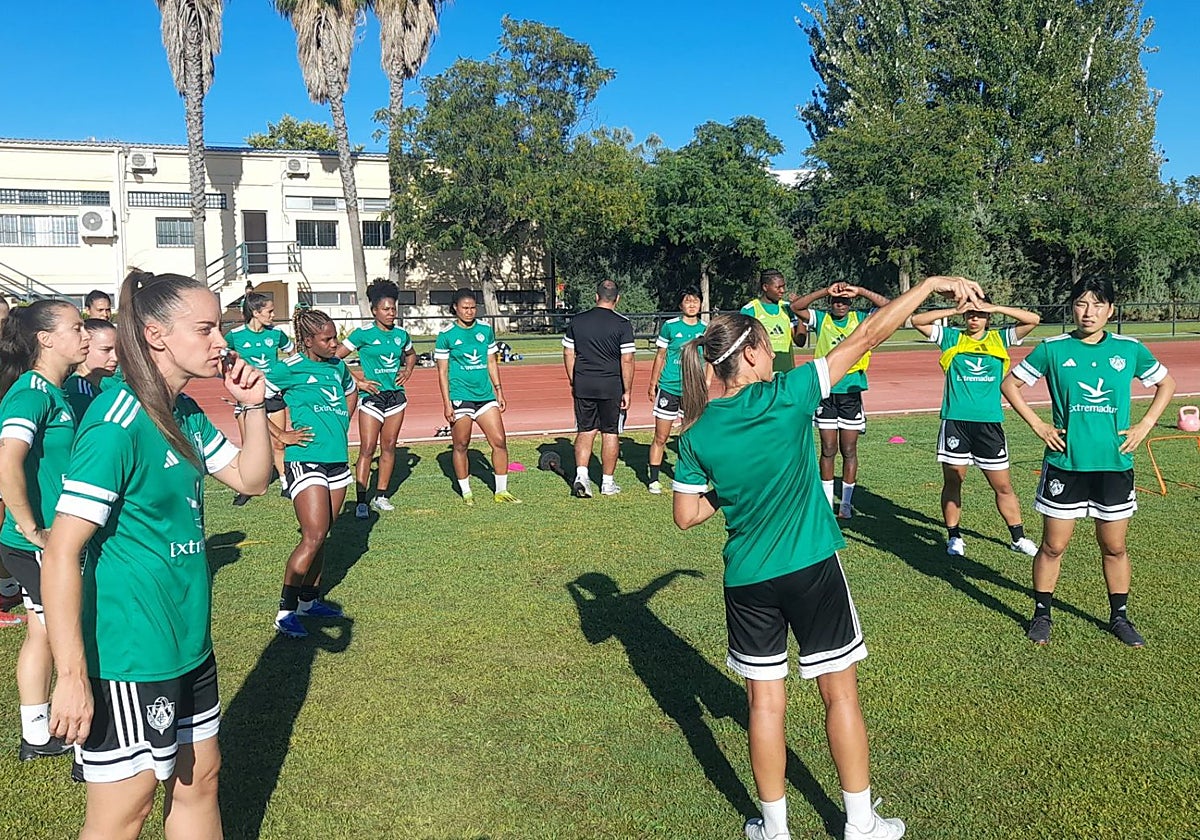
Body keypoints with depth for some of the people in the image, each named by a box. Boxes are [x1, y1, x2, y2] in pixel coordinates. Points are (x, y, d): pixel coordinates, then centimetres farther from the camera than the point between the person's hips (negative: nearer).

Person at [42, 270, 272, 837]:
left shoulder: (185, 413, 4)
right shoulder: (117, 424, -22)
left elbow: (251, 479, 14)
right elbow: (61, 555, -23)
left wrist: (253, 406, -1)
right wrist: (72, 676, -23)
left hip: (187, 643, 9)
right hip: (129, 658, -8)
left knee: (198, 779, 20)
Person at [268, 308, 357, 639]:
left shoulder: (338, 366, 11)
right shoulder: (289, 369, -9)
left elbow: (351, 392, 32)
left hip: (337, 459, 7)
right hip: (305, 460, -7)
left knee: (321, 535, 12)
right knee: (313, 537, -13)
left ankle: (309, 599, 25)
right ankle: (286, 611, -4)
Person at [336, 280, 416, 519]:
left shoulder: (401, 334, 7)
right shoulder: (364, 334, -9)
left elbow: (411, 355, 28)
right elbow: (335, 358, -9)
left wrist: (408, 371, 8)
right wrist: (358, 380, -12)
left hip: (395, 396, 5)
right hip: (372, 397, -5)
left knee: (389, 447, 9)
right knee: (367, 449, -8)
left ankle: (381, 496, 18)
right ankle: (361, 501, -5)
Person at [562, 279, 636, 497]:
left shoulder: (576, 321, 4)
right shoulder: (622, 324, -7)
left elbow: (568, 354, 9)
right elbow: (627, 360, -10)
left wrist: (573, 382, 19)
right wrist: (627, 391, -4)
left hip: (582, 386, 3)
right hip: (611, 387, -3)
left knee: (585, 430, 12)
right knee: (610, 433, 8)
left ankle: (581, 475, -3)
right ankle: (608, 483, 15)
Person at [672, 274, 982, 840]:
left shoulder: (696, 435, -4)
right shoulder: (784, 396, -13)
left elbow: (686, 516, 1)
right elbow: (866, 338, -8)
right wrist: (931, 283, -1)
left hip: (747, 581, 3)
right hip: (811, 568, -2)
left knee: (765, 702, 13)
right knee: (841, 693, 13)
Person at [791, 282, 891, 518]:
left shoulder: (860, 319, 4)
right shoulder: (820, 319, 3)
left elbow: (888, 306, -8)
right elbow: (795, 306, -11)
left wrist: (860, 291, -17)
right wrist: (825, 291, -18)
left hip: (851, 393, 0)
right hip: (826, 392, 0)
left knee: (849, 450, 4)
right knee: (828, 449, 4)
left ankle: (846, 503, 14)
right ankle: (827, 503, 14)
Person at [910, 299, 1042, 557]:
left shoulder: (999, 339, 9)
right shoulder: (951, 338, 7)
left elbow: (1033, 319, 1)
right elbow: (918, 320, -1)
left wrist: (996, 308, -6)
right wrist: (954, 310, -7)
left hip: (990, 422, 1)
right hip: (955, 421, -1)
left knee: (1003, 486, 8)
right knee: (952, 482, 7)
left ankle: (1018, 538, 21)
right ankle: (954, 537, 21)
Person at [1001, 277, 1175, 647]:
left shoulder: (1129, 349, 1)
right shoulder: (1052, 349, -5)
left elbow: (1166, 384, 16)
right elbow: (1010, 384, 4)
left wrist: (1145, 424, 3)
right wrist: (1038, 426, -3)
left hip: (1115, 465, 2)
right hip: (1065, 464, -2)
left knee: (1115, 547, 12)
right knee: (1053, 546, 5)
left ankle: (1119, 617, 29)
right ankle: (1041, 615, 21)